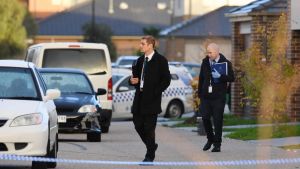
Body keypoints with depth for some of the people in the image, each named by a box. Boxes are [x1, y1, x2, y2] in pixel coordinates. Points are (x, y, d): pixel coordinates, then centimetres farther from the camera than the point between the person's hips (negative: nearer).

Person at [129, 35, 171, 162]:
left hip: (152, 99, -6)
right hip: (139, 99, 6)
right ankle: (151, 146, 28)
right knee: (138, 125, 6)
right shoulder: (140, 61, 14)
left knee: (149, 127, -5)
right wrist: (132, 81, -1)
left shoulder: (160, 60, -5)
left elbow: (166, 80, -7)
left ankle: (150, 156, 3)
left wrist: (155, 92, -15)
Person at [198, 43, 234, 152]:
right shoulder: (205, 62, 8)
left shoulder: (225, 63, -4)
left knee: (217, 120, -2)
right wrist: (200, 93, 12)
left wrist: (220, 76, -24)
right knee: (205, 118, 1)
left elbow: (231, 78, -9)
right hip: (206, 96, 4)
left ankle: (217, 144, 6)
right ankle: (210, 139, 23)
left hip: (218, 97, -4)